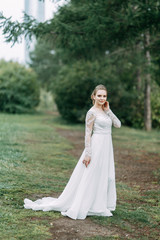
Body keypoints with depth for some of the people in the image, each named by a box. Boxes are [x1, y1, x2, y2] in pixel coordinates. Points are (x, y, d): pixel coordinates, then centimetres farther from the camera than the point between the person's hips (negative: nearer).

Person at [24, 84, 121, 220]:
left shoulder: (105, 111, 12)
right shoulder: (92, 112, -10)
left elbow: (118, 124, 6)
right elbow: (88, 134, -13)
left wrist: (108, 111, 0)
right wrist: (88, 153, -17)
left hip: (106, 148, 8)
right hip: (96, 147, -8)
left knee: (105, 177, 11)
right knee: (90, 177, -3)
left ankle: (100, 206, 22)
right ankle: (78, 207, 6)